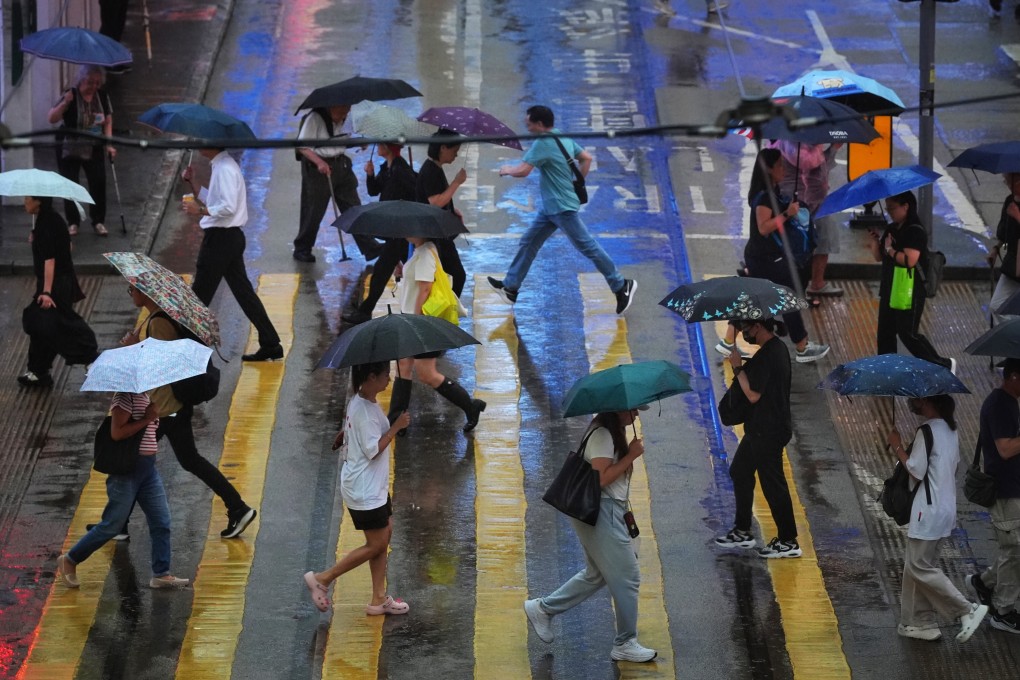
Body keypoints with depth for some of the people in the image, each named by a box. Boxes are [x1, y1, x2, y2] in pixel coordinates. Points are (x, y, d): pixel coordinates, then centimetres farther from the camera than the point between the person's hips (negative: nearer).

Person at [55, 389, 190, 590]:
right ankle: (69, 561, 14)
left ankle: (161, 574, 9)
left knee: (161, 521, 4)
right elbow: (116, 433, -24)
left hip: (148, 468, 9)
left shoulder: (146, 397, 11)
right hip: (126, 469, -9)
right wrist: (146, 419, -22)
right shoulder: (126, 396, -16)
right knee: (112, 525, -1)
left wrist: (154, 416, 2)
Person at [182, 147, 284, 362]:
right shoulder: (222, 166, 14)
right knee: (242, 290, 10)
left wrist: (200, 210, -17)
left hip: (221, 238, -10)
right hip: (230, 236, 10)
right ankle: (270, 343, 9)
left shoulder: (225, 169, -16)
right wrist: (192, 183, 13)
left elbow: (228, 207, -24)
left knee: (200, 294, 0)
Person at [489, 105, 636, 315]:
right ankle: (511, 286, 21)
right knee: (529, 242, 14)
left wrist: (507, 170, -6)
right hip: (551, 207, 10)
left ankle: (621, 285, 4)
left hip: (562, 207, -10)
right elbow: (586, 158, 14)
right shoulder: (564, 138, 7)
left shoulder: (542, 145, -22)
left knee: (587, 246, -3)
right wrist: (577, 183, 17)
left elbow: (522, 171, -27)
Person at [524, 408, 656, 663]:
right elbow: (601, 478, -25)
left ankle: (542, 608, 25)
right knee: (626, 576, -4)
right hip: (602, 512, -11)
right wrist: (631, 455, -20)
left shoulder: (613, 432, 13)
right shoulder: (602, 435, -18)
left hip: (611, 511, 11)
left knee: (597, 574, 19)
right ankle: (625, 644, 5)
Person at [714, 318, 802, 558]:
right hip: (761, 428, 11)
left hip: (768, 432, -11)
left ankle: (788, 542, 7)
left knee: (773, 484, -2)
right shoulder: (778, 347, 8)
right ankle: (742, 531, 29)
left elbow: (753, 394, -25)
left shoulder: (766, 356, -25)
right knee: (739, 471, 21)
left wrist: (738, 368, -15)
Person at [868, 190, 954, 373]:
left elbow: (910, 260, -28)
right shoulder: (892, 229, 10)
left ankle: (943, 364, 8)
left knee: (908, 334, -4)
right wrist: (875, 241, -3)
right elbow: (879, 257, 14)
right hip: (889, 290, 9)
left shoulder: (916, 232, -17)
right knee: (885, 332, 10)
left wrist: (890, 249, -17)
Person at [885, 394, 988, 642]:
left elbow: (916, 470, -18)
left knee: (920, 567, -4)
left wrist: (897, 447, -8)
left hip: (929, 510, -10)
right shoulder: (950, 431, 11)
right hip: (947, 507, 10)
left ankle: (968, 610, -6)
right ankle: (919, 622, 16)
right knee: (915, 566, 14)